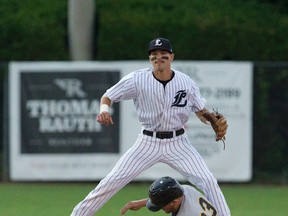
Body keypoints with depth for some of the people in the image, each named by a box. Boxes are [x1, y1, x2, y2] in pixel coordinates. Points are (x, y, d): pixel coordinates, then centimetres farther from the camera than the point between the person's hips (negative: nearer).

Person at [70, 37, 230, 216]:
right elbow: (107, 97, -4)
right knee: (112, 182, -7)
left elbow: (201, 111, 5)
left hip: (177, 143, 1)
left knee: (208, 181, -13)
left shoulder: (186, 82, -6)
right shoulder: (137, 79, -11)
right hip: (148, 142, -1)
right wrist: (104, 109, -28)